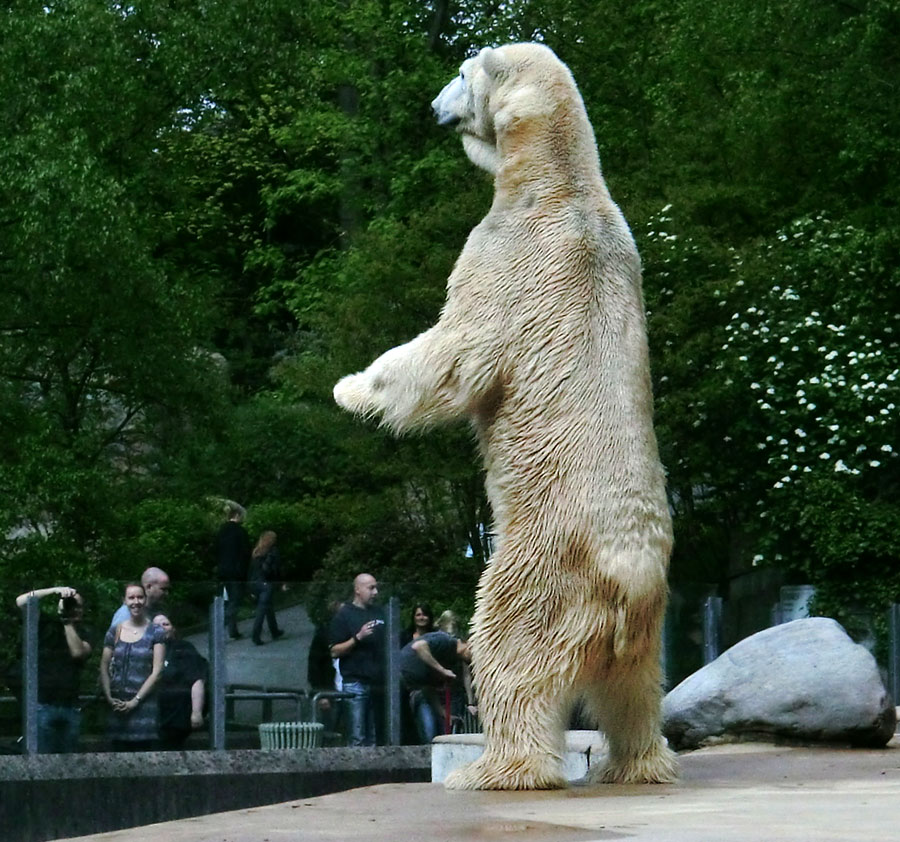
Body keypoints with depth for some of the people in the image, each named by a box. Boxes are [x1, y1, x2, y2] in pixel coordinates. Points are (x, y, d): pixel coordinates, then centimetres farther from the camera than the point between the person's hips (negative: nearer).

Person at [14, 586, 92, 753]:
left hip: (71, 706, 3)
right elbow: (21, 601, -5)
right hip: (43, 706, -3)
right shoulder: (45, 625, 7)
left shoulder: (81, 634, 12)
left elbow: (78, 652, -10)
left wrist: (68, 622, -9)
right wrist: (55, 590, -12)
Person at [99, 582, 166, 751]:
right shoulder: (114, 633, 11)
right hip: (118, 707, 3)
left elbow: (156, 672, -4)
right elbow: (104, 668, 11)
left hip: (144, 704, -3)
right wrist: (109, 698, -3)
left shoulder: (155, 633, 2)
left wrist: (135, 701, -9)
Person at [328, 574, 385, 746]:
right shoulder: (344, 615, 0)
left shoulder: (379, 614, 17)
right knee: (357, 738, -9)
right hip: (356, 682, -6)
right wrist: (358, 638, -17)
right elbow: (335, 651, -5)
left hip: (378, 683, 6)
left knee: (373, 738, 6)